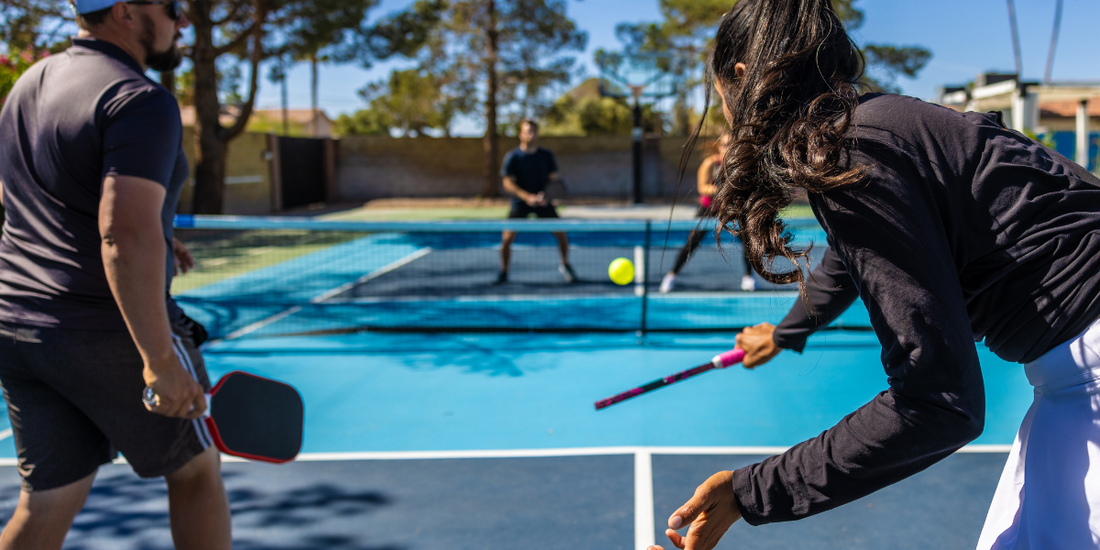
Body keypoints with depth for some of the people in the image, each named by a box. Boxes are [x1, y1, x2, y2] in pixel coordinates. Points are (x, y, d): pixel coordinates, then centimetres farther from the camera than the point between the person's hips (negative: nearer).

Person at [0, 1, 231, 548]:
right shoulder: (140, 102, -17)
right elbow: (126, 235, -28)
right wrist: (160, 360, -26)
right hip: (111, 336, -7)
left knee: (47, 500, 14)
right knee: (194, 471, 14)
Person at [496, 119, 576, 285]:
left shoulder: (546, 155, -2)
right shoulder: (512, 157, -10)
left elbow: (554, 177, -1)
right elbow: (508, 184, -13)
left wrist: (547, 193, -22)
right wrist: (527, 197, -27)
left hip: (543, 201, 2)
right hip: (520, 202, -2)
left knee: (561, 234, -4)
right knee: (507, 238, -14)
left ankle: (565, 265, 23)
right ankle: (503, 273, 7)